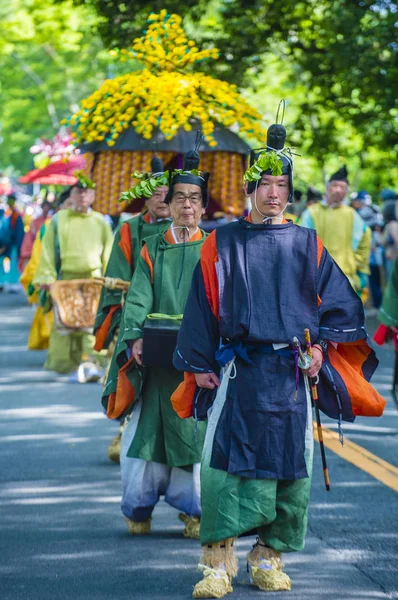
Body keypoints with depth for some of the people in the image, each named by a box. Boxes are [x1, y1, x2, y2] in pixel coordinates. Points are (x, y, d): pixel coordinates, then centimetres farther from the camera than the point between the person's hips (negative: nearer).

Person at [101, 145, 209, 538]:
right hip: (155, 356, 1)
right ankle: (139, 508, 13)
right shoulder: (151, 249, 10)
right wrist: (135, 336, -18)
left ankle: (194, 510, 8)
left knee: (197, 430, -3)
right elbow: (138, 298, -1)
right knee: (146, 429, -1)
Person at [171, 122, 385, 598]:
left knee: (290, 468, 3)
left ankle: (268, 558, 16)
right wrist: (199, 365, 2)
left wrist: (321, 345, -1)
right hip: (236, 374, -2)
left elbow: (341, 303, 11)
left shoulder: (307, 246, 9)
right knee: (225, 463, -10)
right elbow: (201, 307, 7)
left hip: (292, 375, 2)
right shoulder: (222, 244, 6)